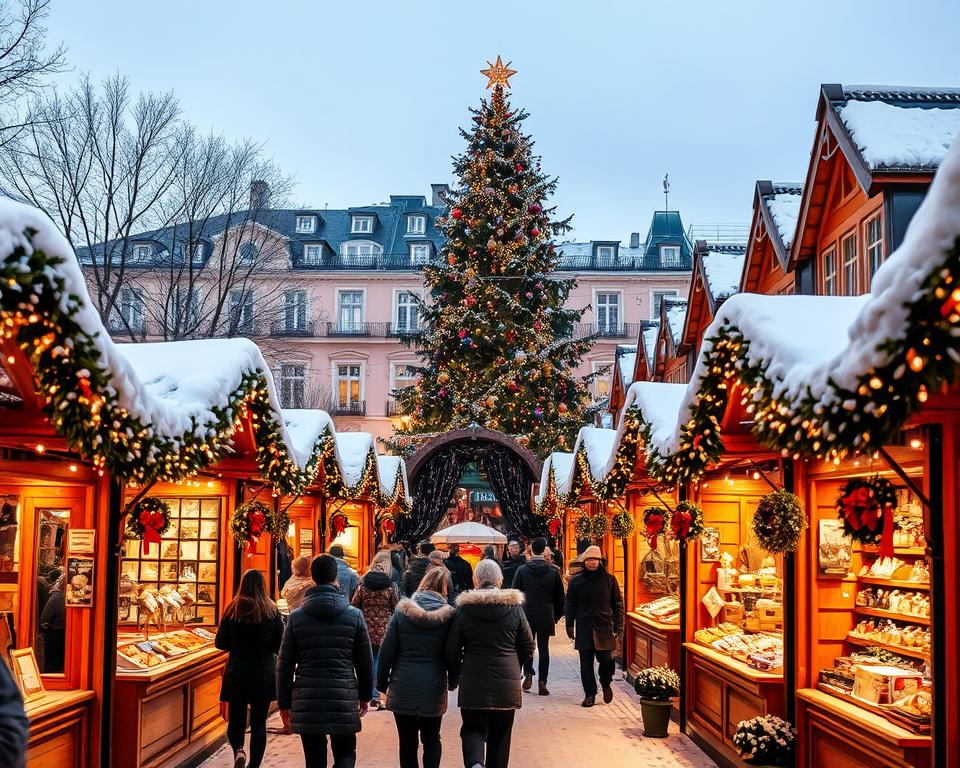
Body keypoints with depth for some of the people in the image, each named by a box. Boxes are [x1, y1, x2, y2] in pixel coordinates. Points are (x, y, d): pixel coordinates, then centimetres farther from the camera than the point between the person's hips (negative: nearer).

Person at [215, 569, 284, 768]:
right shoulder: (271, 611, -6)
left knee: (236, 719, 12)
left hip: (236, 672, 0)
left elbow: (220, 643, -1)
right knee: (259, 722, 8)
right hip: (264, 674, 0)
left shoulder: (232, 610, -5)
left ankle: (238, 749, -14)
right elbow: (281, 646, -1)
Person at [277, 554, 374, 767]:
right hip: (344, 701, -1)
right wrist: (365, 697, 18)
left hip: (306, 703, 1)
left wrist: (284, 704, 11)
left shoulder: (296, 617, 0)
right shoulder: (354, 615, -1)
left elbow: (285, 665, 2)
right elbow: (365, 662, 4)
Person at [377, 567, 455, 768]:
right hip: (434, 688, 0)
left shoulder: (402, 610, -4)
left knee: (407, 741, 9)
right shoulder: (447, 615, -5)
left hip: (403, 686, 0)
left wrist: (382, 681, 6)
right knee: (432, 739, 16)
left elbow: (387, 650, -3)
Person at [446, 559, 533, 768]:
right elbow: (528, 647, 5)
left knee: (473, 728, 9)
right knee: (500, 735, 13)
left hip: (473, 683, -1)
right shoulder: (515, 607, 0)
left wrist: (454, 678, 17)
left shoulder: (464, 609, -3)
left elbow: (452, 650, 1)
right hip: (507, 684, 1)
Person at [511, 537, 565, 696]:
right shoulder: (553, 571, -3)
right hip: (546, 616, 0)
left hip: (526, 615, 0)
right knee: (543, 649, 4)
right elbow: (559, 596, 3)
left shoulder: (522, 570, -5)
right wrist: (557, 615, 14)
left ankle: (528, 675, 7)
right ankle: (542, 683, 2)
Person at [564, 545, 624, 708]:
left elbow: (618, 604, 7)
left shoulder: (609, 580, 4)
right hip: (584, 628, 1)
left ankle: (606, 684, 22)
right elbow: (570, 605, 9)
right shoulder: (576, 581, 6)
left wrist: (618, 627, 1)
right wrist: (570, 626, 4)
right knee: (586, 662, 4)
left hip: (604, 627, -1)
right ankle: (590, 694, 15)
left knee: (607, 660, -7)